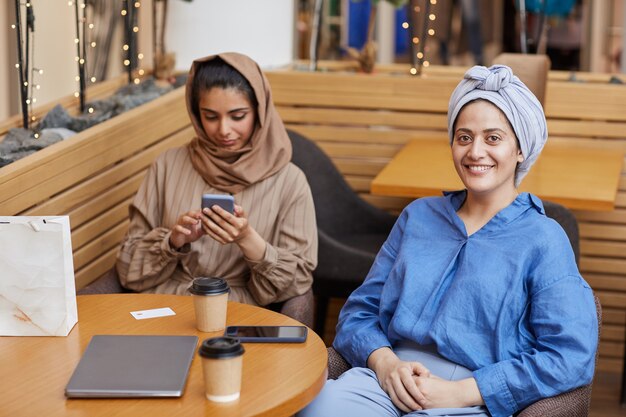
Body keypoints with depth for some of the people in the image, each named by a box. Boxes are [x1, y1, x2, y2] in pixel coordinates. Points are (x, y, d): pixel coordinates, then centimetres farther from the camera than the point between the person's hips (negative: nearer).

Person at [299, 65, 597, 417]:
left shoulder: (543, 240, 4)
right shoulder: (418, 216, 19)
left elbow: (572, 357, -7)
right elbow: (359, 312, 16)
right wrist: (384, 362, -6)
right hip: (386, 379, 3)